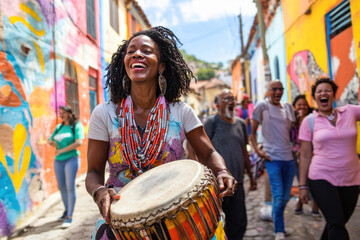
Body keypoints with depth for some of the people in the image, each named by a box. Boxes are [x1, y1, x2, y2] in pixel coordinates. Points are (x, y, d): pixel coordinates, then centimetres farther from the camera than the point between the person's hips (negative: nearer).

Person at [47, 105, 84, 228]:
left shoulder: (77, 126, -5)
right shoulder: (59, 127, 12)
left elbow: (79, 142, -19)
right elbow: (49, 140, 20)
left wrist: (62, 150, -16)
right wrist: (51, 142, -5)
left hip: (71, 159, -6)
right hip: (58, 161, 6)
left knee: (70, 186, -8)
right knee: (61, 186, 11)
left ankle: (70, 217, -3)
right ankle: (67, 210, 28)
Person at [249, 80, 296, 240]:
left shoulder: (288, 107, 12)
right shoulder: (262, 107, -4)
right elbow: (252, 132, -1)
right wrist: (257, 150, -11)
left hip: (289, 158, 6)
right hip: (272, 158, -5)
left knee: (286, 197, 13)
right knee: (278, 196, -6)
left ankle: (277, 220, 37)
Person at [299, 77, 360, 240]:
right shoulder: (309, 121, -1)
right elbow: (305, 155, 0)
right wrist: (303, 185, -2)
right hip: (322, 179, -3)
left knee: (335, 224, 14)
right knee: (337, 223, -14)